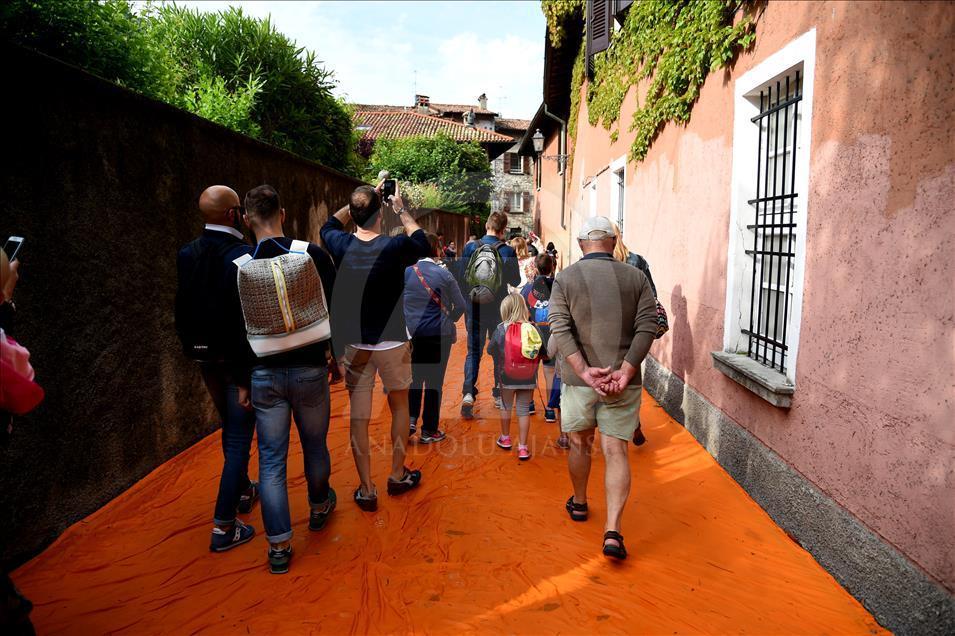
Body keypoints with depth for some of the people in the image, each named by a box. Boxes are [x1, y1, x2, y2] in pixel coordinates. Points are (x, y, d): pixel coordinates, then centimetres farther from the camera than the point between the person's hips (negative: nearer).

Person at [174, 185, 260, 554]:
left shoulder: (187, 254, 0)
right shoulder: (242, 256, -21)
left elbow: (182, 308, 6)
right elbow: (248, 320, -24)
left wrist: (190, 346, 18)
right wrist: (248, 378, -19)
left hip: (203, 357, 7)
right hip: (236, 361, -7)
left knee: (230, 427, 25)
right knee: (239, 439, 3)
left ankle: (243, 491, 43)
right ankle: (223, 527, 7)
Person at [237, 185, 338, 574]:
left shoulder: (238, 267, -8)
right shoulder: (312, 254, -10)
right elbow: (335, 307, -4)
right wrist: (332, 351, 11)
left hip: (264, 373, 0)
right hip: (309, 368, 0)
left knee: (271, 459, 9)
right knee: (315, 446, 20)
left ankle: (279, 546, 15)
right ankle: (319, 507, 43)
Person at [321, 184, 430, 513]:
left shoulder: (342, 246, -8)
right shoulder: (394, 248, -17)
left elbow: (329, 225, 17)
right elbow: (424, 245, 6)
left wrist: (360, 201, 17)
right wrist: (402, 210, 9)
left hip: (354, 344, 2)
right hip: (392, 343, -2)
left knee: (359, 416, 7)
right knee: (399, 406, 19)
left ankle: (366, 489, 14)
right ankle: (397, 475, 31)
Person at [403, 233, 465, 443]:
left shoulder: (407, 272, -2)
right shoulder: (444, 274, -9)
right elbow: (460, 305, -6)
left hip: (412, 332, 2)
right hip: (439, 334, -2)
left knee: (415, 377, 20)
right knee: (434, 380, 7)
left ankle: (411, 419, 10)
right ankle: (429, 430, 14)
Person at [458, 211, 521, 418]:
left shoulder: (470, 247, -5)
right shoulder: (507, 251, -9)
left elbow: (462, 277, -2)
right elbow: (516, 280, -4)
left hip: (475, 306, 1)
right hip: (499, 307, -1)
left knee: (473, 351, 7)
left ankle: (468, 394, -9)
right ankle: (499, 395, 22)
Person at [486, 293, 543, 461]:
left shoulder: (502, 329, -12)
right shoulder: (533, 329, -9)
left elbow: (490, 350, -1)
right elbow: (543, 353, -3)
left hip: (507, 377, 0)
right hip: (528, 379, 0)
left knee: (506, 406, 21)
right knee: (524, 410, 10)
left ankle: (505, 439, 39)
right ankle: (522, 448, 13)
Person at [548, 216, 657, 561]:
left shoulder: (565, 278, -1)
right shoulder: (636, 278, 1)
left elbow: (560, 329, -11)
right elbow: (647, 326, -7)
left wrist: (584, 370, -16)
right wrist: (625, 371, -13)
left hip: (579, 379, 0)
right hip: (623, 381, 0)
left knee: (579, 442, 19)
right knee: (615, 450, 4)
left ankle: (579, 503, 39)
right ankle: (613, 532, -3)